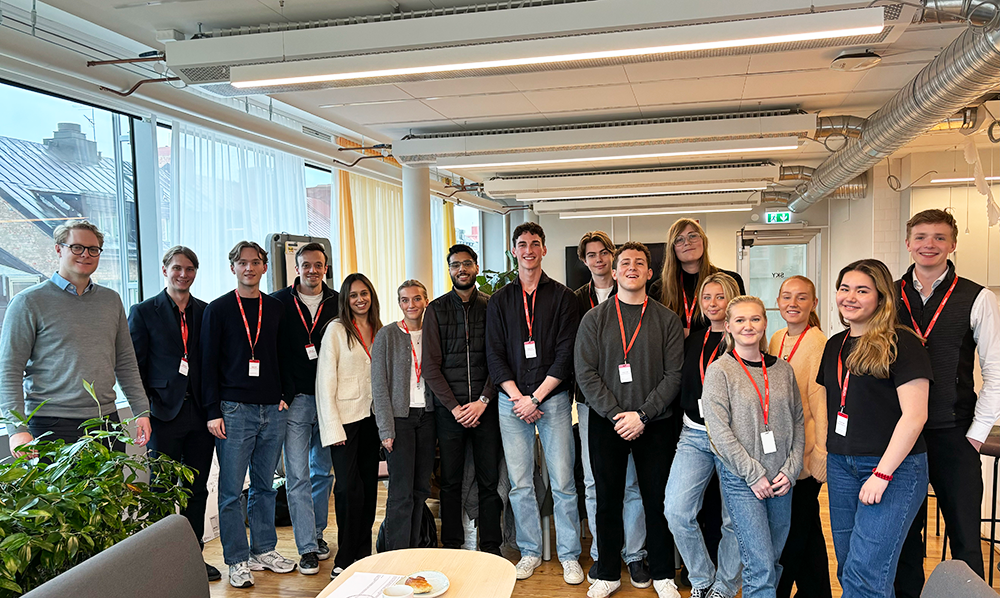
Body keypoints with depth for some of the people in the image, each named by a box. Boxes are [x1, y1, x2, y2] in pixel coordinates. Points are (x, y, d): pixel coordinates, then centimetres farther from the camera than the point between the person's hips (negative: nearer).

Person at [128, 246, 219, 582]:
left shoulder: (207, 312, 9)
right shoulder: (144, 312, 1)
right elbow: (134, 366, -1)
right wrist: (144, 409, -9)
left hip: (200, 413, 3)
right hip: (164, 414, -3)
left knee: (197, 489, 11)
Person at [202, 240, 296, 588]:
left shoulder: (275, 308, 11)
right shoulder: (218, 309, 1)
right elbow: (209, 362, -2)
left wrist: (284, 395, 4)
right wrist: (213, 411, -7)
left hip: (273, 410, 3)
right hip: (234, 411, -3)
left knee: (265, 486, 12)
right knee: (231, 491, 2)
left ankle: (264, 550, 24)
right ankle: (238, 560, 13)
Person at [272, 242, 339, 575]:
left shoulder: (338, 303, 4)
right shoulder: (279, 303, 1)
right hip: (295, 399, -2)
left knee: (323, 471, 13)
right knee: (297, 475, -2)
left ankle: (316, 533, 30)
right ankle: (307, 547, 6)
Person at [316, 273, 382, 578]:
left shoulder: (379, 331, 10)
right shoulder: (337, 329, -5)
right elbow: (325, 380, -8)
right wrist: (333, 426, -13)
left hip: (372, 416, 5)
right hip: (346, 417, -5)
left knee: (369, 484, 9)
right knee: (349, 487, -7)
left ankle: (363, 552, 21)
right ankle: (345, 558, 7)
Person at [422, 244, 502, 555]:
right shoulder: (436, 309, 5)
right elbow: (430, 365, 1)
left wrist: (483, 401, -10)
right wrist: (454, 406, -7)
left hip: (486, 406, 0)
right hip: (449, 408, 0)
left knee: (490, 480, 4)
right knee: (450, 481, 7)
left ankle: (491, 547, 18)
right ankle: (451, 548, 20)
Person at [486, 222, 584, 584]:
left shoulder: (562, 297, 3)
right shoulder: (499, 301, 10)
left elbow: (566, 354, -4)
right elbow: (494, 354, 5)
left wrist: (536, 397, -10)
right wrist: (517, 397, -7)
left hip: (553, 398, -2)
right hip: (512, 401, 2)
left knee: (562, 482, 1)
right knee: (519, 483, 7)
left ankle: (569, 555, 15)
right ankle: (530, 551, 22)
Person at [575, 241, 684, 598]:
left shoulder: (667, 320, 4)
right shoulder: (594, 319, 4)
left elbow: (673, 375, -2)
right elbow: (585, 373, -2)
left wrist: (642, 415, -12)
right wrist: (615, 414, -12)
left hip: (655, 424, 0)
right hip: (605, 423, 0)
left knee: (658, 499, 7)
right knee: (608, 498, 8)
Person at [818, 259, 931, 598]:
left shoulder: (901, 343, -9)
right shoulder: (835, 345, 13)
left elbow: (915, 415, -14)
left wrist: (882, 474, -17)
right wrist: (822, 450, 11)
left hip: (893, 468, -7)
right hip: (841, 465, 7)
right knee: (847, 567, 12)